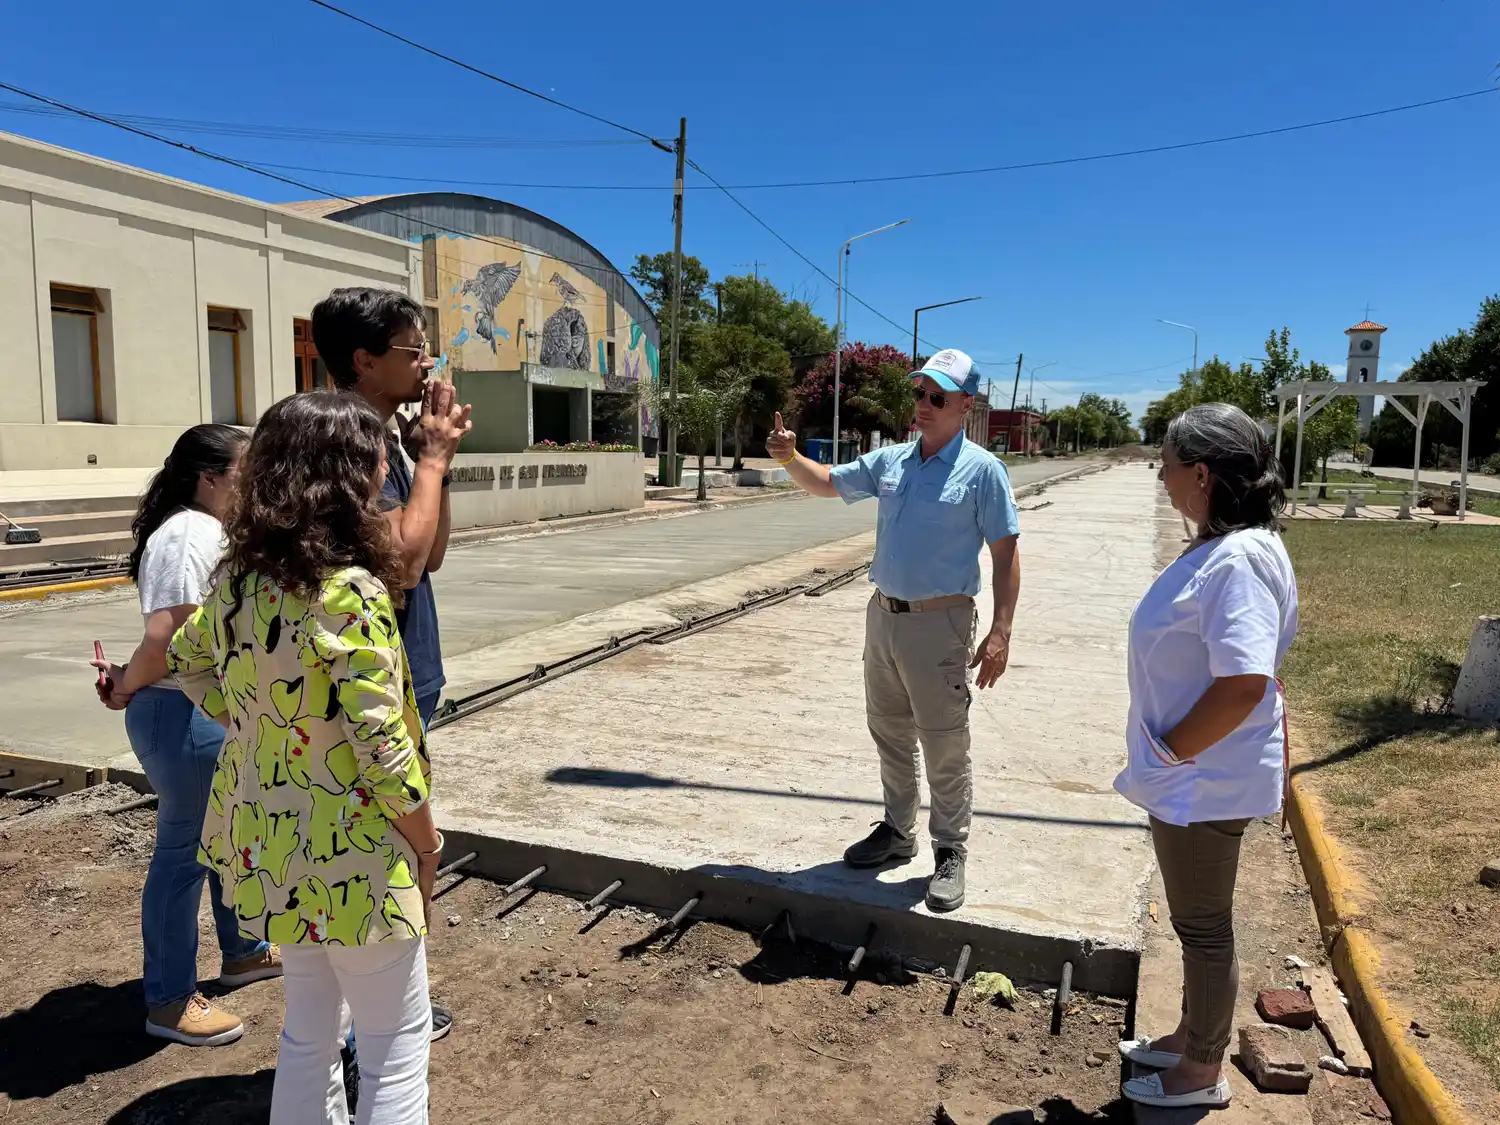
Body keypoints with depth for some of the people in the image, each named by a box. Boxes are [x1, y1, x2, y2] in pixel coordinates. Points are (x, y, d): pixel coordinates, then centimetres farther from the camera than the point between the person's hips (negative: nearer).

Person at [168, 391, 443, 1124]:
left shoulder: (237, 576, -1)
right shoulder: (349, 593, -25)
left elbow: (186, 659, 18)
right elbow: (381, 747, -23)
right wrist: (427, 842, -8)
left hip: (269, 842, 8)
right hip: (350, 854, -8)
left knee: (309, 1029, 25)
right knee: (397, 1047, 11)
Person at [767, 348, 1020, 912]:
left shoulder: (981, 470, -9)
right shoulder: (891, 461, 8)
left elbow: (1005, 555, -10)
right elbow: (826, 483, 16)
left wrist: (1000, 632, -18)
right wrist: (790, 457, -5)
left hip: (939, 623, -6)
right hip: (883, 614, 7)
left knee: (944, 747, 2)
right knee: (890, 735, 17)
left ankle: (950, 852, 17)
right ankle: (898, 831, 34)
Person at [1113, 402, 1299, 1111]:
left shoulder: (1238, 560, -25)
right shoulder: (1215, 548, 6)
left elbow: (1243, 683, -33)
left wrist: (1171, 751, -21)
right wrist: (1166, 755, 14)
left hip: (1204, 782, -10)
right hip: (1190, 778, 10)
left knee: (1204, 927, 9)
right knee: (1196, 921, 24)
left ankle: (1201, 1074, 29)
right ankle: (1191, 1038, 43)